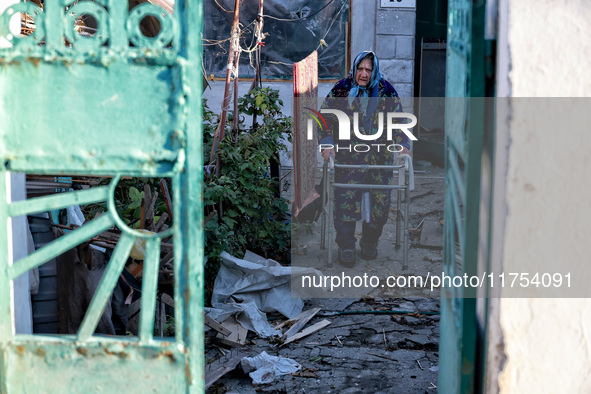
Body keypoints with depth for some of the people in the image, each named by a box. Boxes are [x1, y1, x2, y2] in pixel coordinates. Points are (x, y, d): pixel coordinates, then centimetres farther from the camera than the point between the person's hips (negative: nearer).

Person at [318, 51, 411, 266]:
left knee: (381, 200, -1)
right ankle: (346, 246, 1)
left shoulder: (386, 92, 6)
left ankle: (370, 242, 19)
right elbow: (325, 118, 4)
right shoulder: (341, 89, 2)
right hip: (348, 157, -2)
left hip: (380, 158, 2)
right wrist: (327, 143, -10)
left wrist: (402, 145, -4)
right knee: (346, 199, -11)